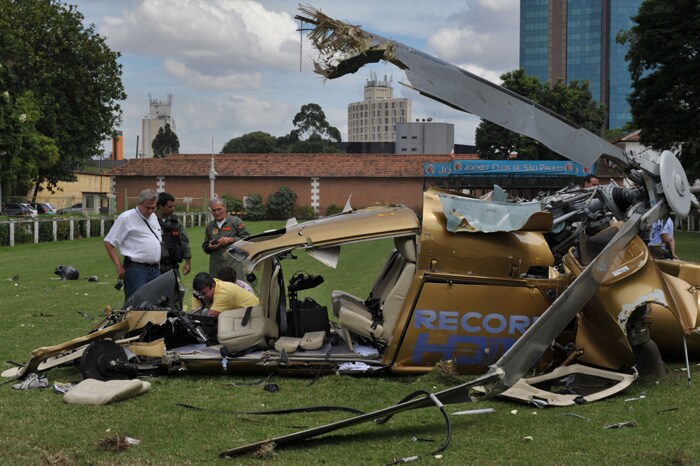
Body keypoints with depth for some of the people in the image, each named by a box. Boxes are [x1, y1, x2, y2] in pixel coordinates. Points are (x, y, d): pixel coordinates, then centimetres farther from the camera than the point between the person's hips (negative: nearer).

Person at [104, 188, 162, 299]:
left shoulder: (153, 217, 17)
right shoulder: (126, 218, -6)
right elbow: (109, 243, -7)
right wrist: (118, 266, -12)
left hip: (155, 269, 7)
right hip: (136, 269, -7)